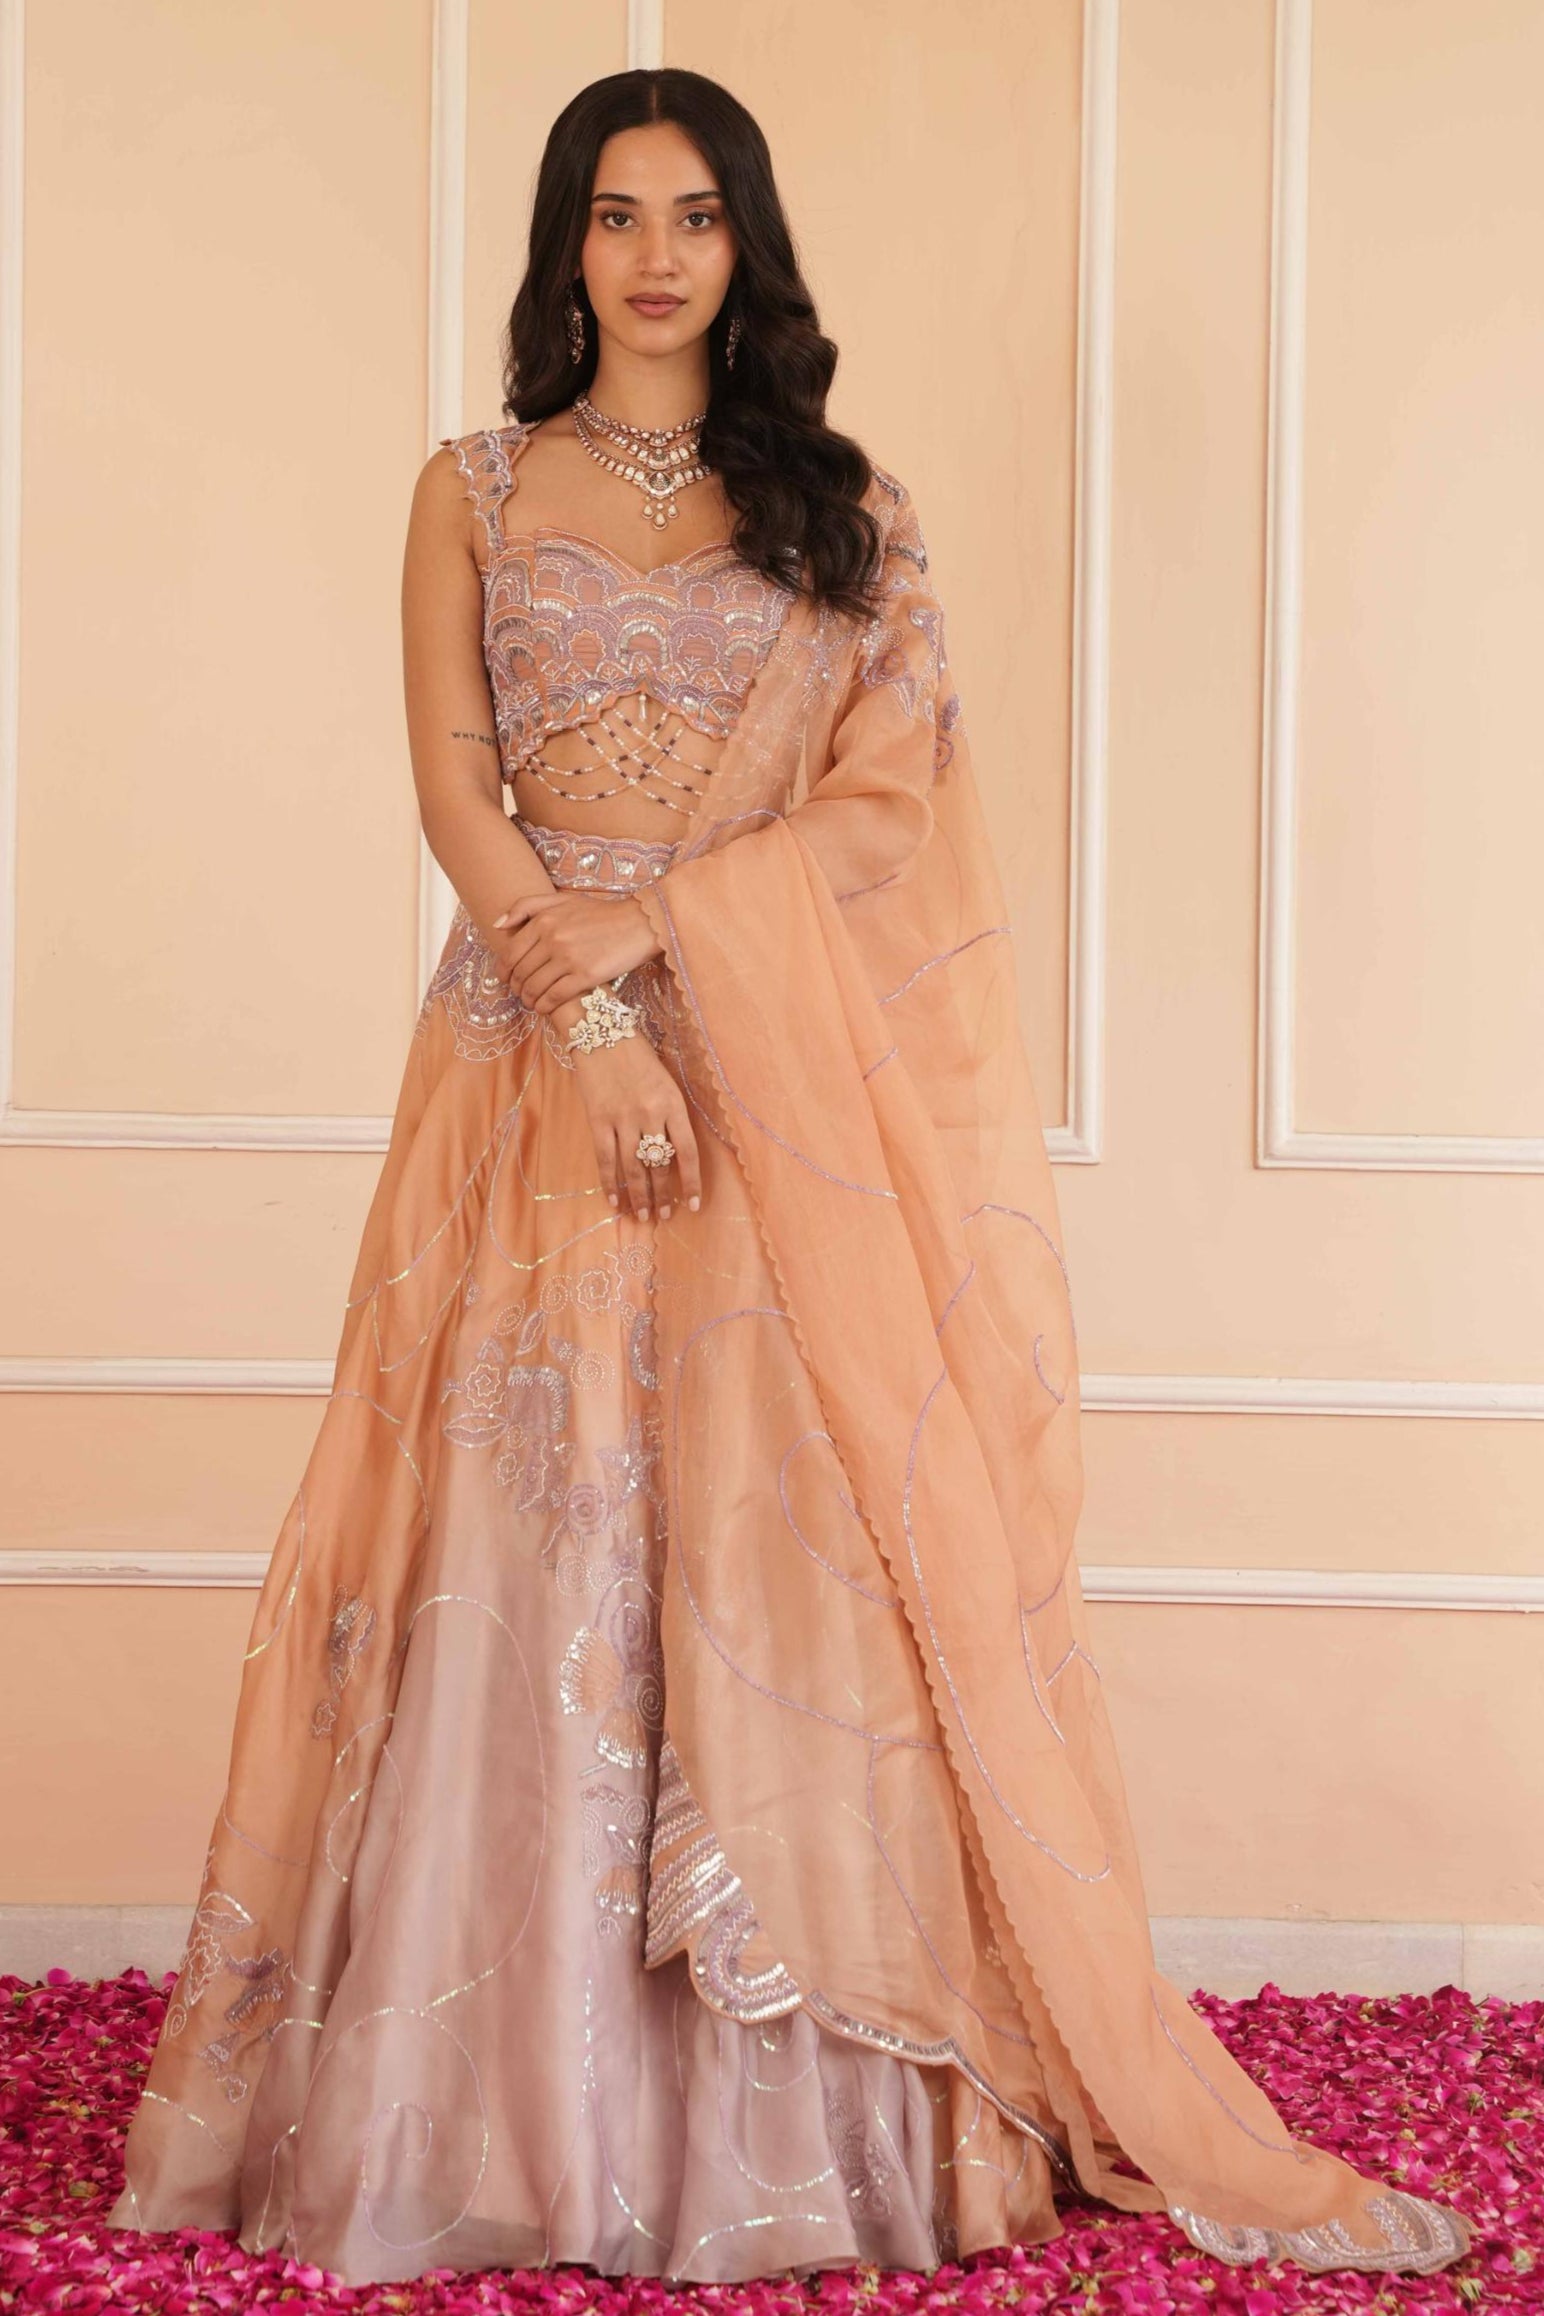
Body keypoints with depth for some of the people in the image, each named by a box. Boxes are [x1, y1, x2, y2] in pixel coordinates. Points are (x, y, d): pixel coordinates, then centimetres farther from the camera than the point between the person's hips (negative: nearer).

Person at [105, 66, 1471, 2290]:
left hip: (785, 1073, 0)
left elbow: (884, 801, 1)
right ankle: (521, 2097, 5)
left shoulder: (847, 507, 11)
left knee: (783, 1538, -3)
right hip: (536, 1057, 0)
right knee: (525, 1538, -4)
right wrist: (587, 1023, -14)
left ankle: (792, 2113, 5)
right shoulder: (476, 491, 12)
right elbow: (453, 783, 0)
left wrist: (652, 922, -13)